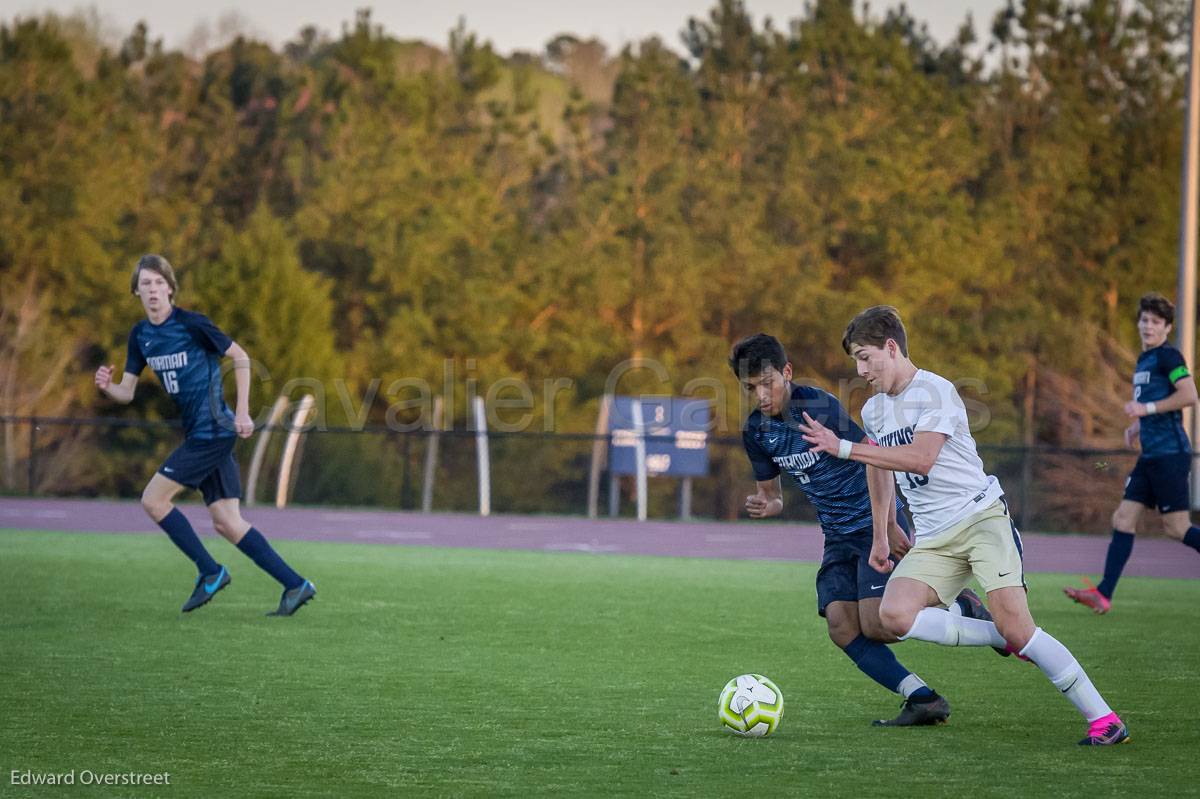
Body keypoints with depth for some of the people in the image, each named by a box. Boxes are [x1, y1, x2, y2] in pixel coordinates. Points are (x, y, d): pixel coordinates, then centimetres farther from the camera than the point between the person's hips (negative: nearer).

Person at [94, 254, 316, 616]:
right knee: (227, 523, 4)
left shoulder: (191, 324, -11)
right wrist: (107, 385, -12)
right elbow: (127, 392, 10)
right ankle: (295, 585, 6)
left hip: (213, 431, -8)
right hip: (199, 433, 8)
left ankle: (210, 572, 1)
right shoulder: (140, 335, 10)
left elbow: (240, 357, -6)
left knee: (153, 500, -9)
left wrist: (242, 412, -10)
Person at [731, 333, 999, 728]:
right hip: (838, 537, 7)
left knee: (875, 626, -18)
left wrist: (889, 525, -15)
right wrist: (768, 505, -12)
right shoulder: (756, 431, 2)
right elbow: (771, 490, 14)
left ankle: (962, 610, 6)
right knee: (841, 627, -11)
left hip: (874, 525, -7)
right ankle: (923, 699, -7)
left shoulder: (819, 406, -19)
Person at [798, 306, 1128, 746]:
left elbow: (920, 460, -23)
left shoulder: (935, 391, -10)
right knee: (894, 614, -22)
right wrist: (880, 537, 31)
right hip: (932, 540, 7)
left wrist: (843, 447, -22)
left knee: (1015, 625, -21)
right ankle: (1005, 640, -7)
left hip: (981, 516, -7)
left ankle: (1103, 720, -13)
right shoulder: (873, 411, 15)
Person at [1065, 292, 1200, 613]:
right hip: (1150, 455, 9)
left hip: (1170, 454, -9)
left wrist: (1146, 408, -17)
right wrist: (1136, 427, 15)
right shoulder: (1144, 360, 19)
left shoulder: (1168, 357, -9)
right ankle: (1103, 594, 0)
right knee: (1123, 518, 3)